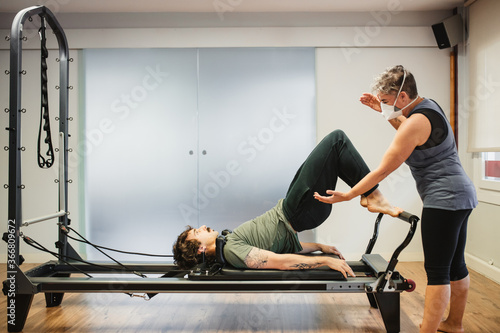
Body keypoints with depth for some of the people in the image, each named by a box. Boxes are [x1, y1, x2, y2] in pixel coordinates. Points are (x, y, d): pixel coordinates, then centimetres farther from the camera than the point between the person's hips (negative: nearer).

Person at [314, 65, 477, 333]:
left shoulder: (417, 122, -20)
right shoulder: (427, 105, 9)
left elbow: (382, 171, -20)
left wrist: (346, 196, -13)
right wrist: (384, 111, 15)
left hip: (444, 199, -10)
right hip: (460, 195, 10)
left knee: (437, 271, -7)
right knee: (455, 265, 18)